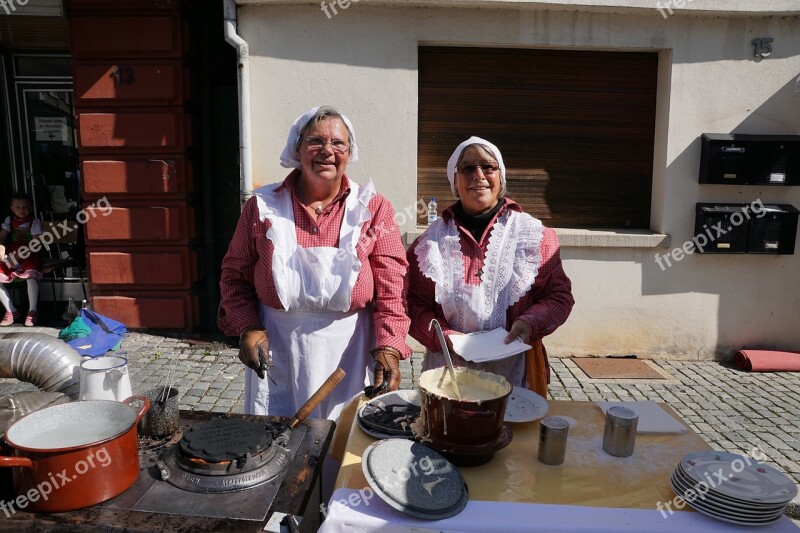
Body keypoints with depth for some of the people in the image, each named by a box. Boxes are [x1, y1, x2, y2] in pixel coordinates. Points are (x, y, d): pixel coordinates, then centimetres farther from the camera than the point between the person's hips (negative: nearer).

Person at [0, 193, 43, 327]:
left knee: (30, 275, -35)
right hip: (11, 255, 5)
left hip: (29, 256, -5)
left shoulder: (35, 221, -3)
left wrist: (19, 256, -23)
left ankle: (32, 311, -23)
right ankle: (11, 311, 0)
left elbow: (36, 244, -12)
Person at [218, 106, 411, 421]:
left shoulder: (374, 209, -1)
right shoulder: (262, 206, 2)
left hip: (348, 352, -1)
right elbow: (234, 275, 8)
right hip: (275, 354, 1)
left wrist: (388, 347, -17)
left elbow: (391, 288, -6)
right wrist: (247, 328, -6)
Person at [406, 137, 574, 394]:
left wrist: (530, 323, -16)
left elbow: (559, 295, 3)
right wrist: (446, 338, -16)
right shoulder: (429, 243, 3)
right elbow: (415, 306, 0)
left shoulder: (536, 235, 3)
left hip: (517, 369, 0)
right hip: (448, 367, 0)